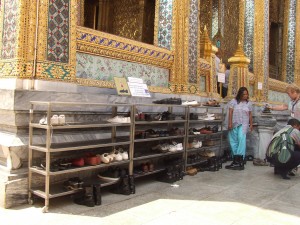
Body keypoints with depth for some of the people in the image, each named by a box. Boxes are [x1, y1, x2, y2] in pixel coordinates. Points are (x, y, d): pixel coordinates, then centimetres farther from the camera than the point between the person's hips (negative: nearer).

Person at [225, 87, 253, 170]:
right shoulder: (233, 101, 2)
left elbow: (250, 115, 13)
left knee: (241, 138, -20)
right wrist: (230, 123, -9)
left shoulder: (248, 103, 10)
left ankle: (240, 159, -21)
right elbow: (230, 112, -3)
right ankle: (236, 159, 10)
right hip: (234, 124, 1)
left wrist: (251, 124, 10)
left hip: (243, 124, 0)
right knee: (233, 141, 2)